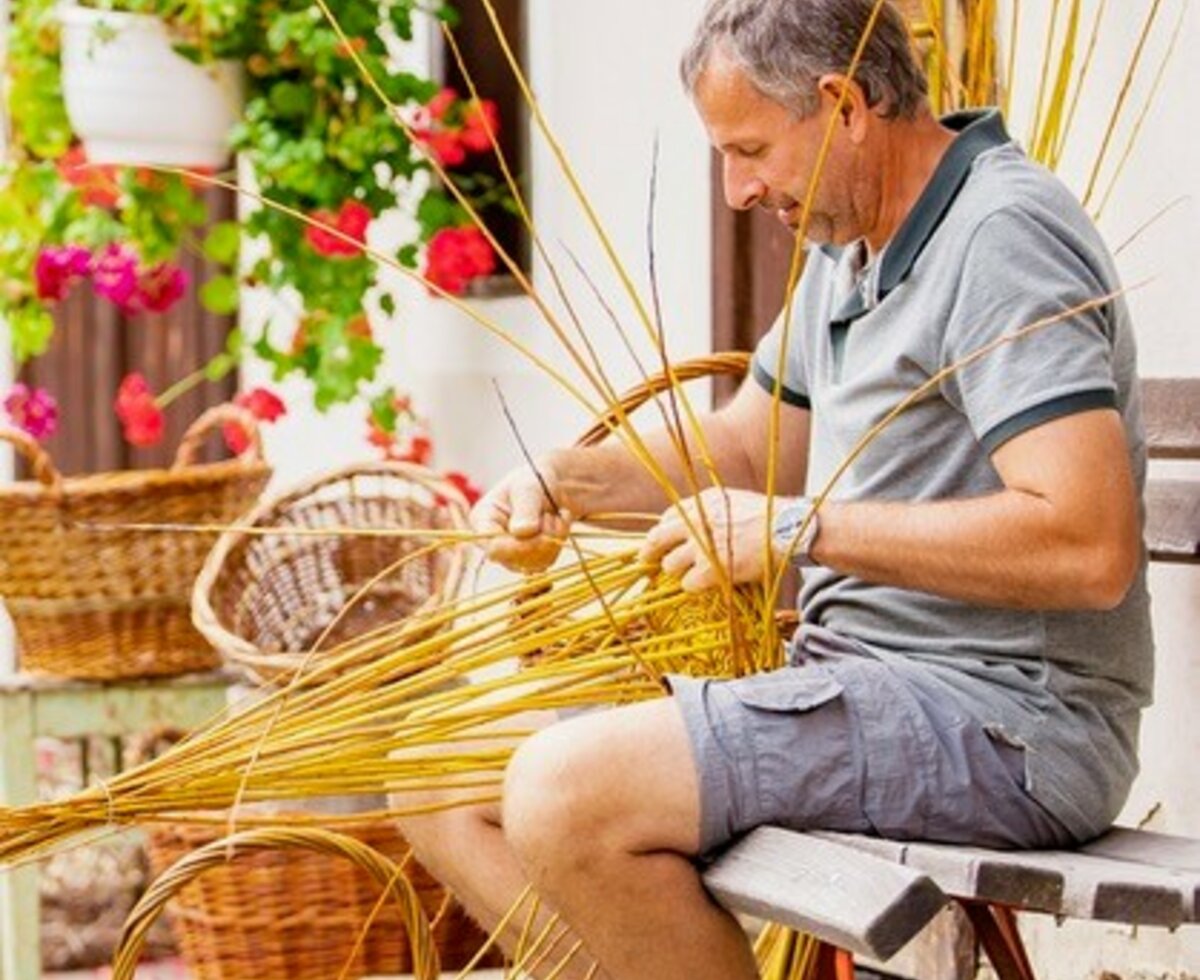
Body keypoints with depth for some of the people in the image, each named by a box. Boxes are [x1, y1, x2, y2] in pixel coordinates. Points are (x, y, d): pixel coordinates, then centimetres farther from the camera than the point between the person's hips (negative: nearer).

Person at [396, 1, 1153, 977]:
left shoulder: (1001, 239, -15)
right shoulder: (851, 246, 15)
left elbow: (1091, 547, -26)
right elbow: (751, 445, 28)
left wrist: (801, 529, -20)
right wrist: (566, 479, 9)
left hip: (1003, 716, -10)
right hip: (860, 679, 10)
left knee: (568, 790, -27)